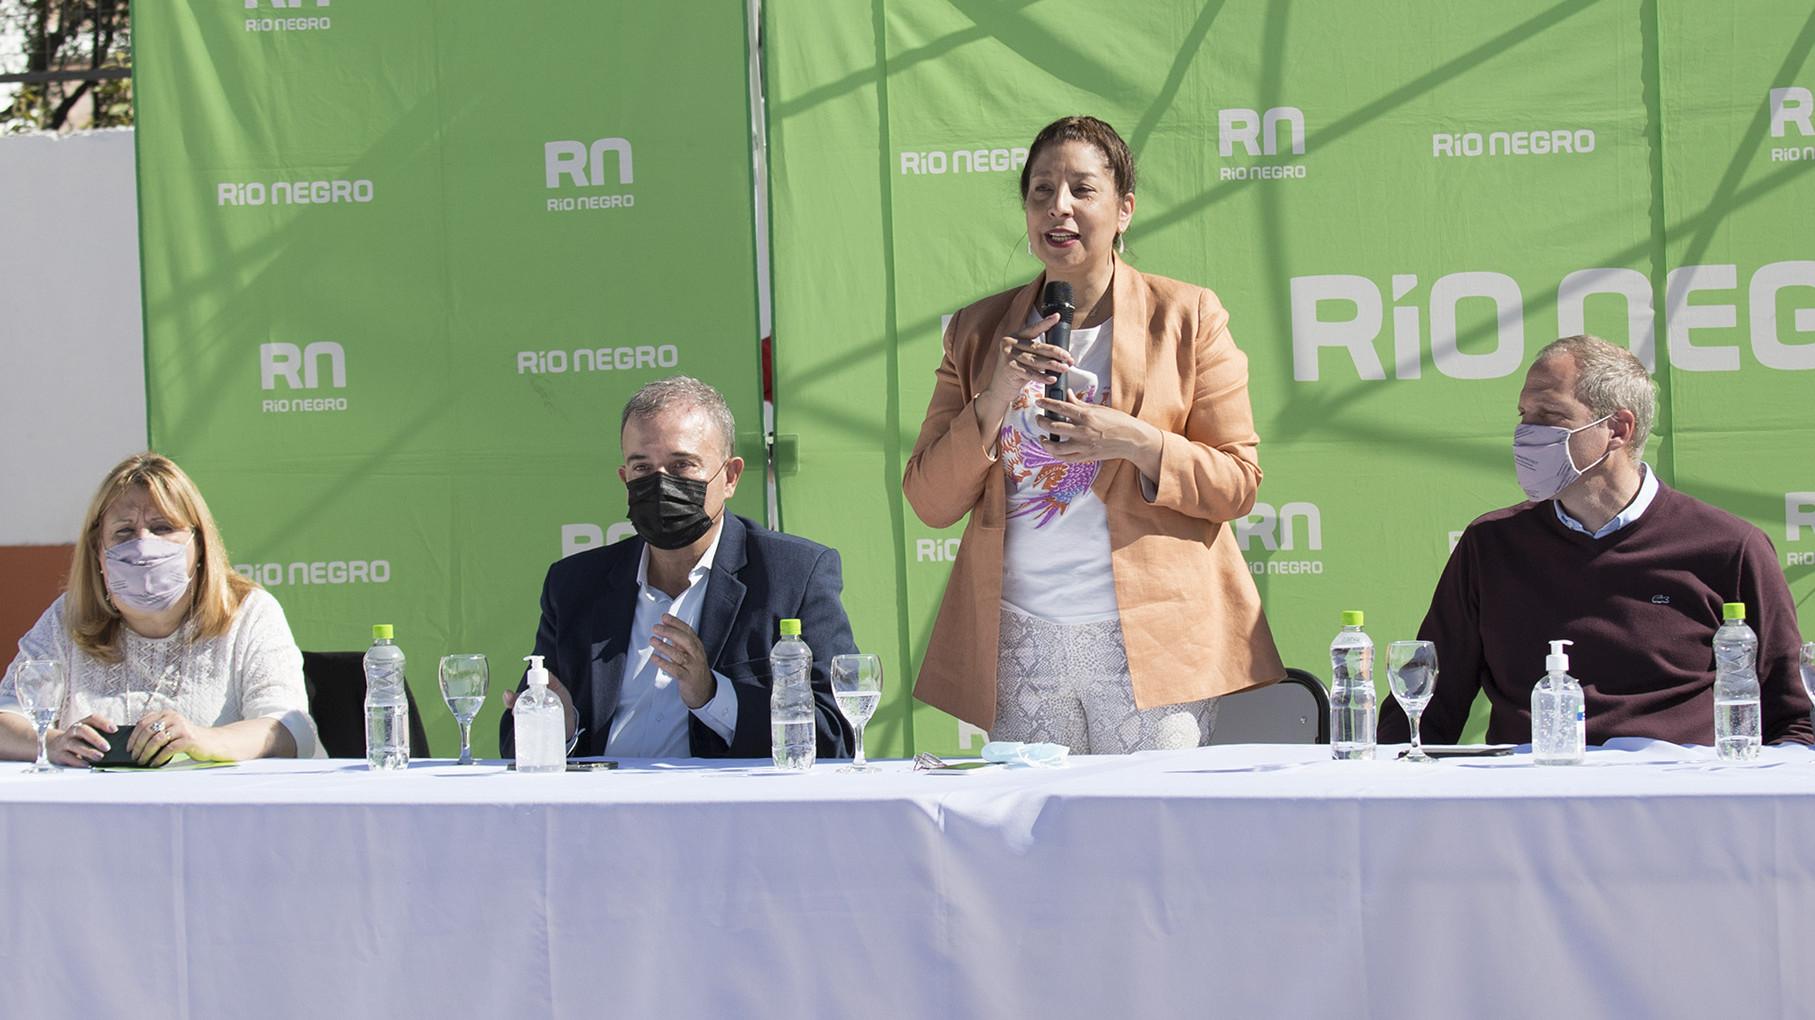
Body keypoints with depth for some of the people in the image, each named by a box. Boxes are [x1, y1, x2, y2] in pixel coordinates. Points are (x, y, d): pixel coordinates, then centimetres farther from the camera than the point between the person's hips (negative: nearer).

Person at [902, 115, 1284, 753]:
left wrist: (1136, 443, -15)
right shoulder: (978, 332, 11)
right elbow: (930, 502, 6)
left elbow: (1238, 484, 1)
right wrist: (994, 400, -9)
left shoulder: (1186, 317, 4)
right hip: (1019, 647, 2)